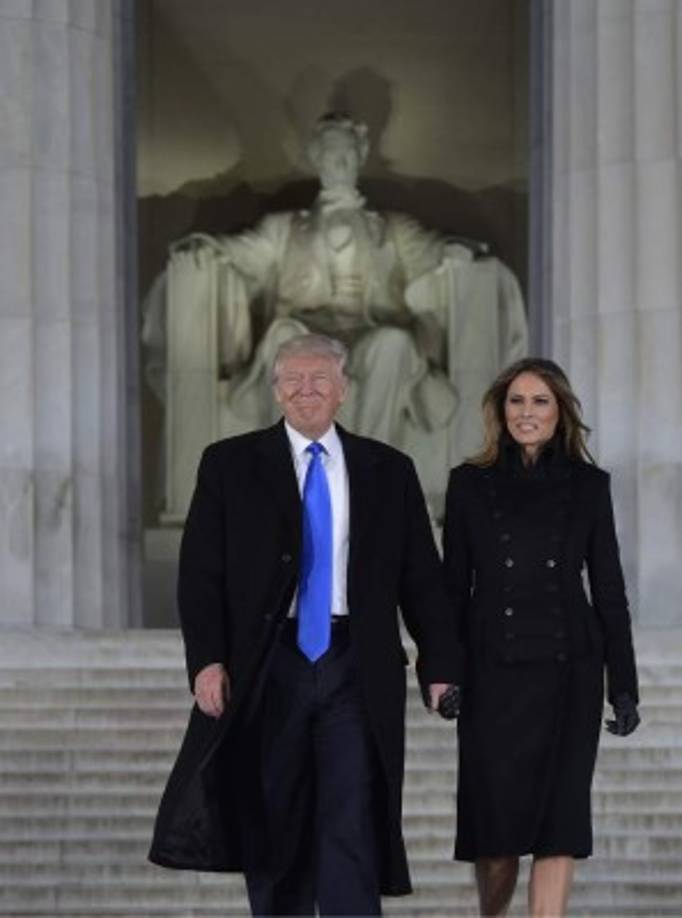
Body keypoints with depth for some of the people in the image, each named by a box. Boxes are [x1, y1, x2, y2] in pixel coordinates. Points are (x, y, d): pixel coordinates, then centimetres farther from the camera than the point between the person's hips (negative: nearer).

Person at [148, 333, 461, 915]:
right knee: (271, 827, 6)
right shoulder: (230, 464, 5)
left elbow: (421, 578, 9)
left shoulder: (389, 471, 9)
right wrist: (207, 660, -11)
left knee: (352, 828, -8)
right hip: (267, 668, 0)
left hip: (356, 670, 0)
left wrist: (440, 666, 1)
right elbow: (200, 572, 0)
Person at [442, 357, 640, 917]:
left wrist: (624, 685, 2)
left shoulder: (588, 485, 5)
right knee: (496, 814, 4)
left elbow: (608, 588, 6)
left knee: (560, 814, -5)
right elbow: (453, 586, 5)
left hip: (568, 669, 0)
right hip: (493, 669, 0)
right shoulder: (470, 484, 5)